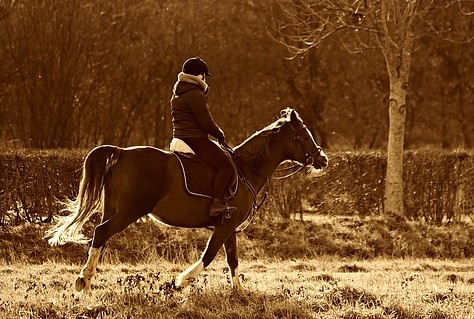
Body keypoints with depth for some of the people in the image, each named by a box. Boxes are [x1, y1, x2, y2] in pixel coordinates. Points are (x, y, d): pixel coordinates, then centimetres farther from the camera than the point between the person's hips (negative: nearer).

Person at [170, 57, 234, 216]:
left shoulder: (177, 94, 16)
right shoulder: (195, 94, -15)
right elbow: (206, 122, -16)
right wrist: (220, 135, -1)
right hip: (196, 140, -11)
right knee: (226, 165, -13)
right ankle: (216, 204, -25)